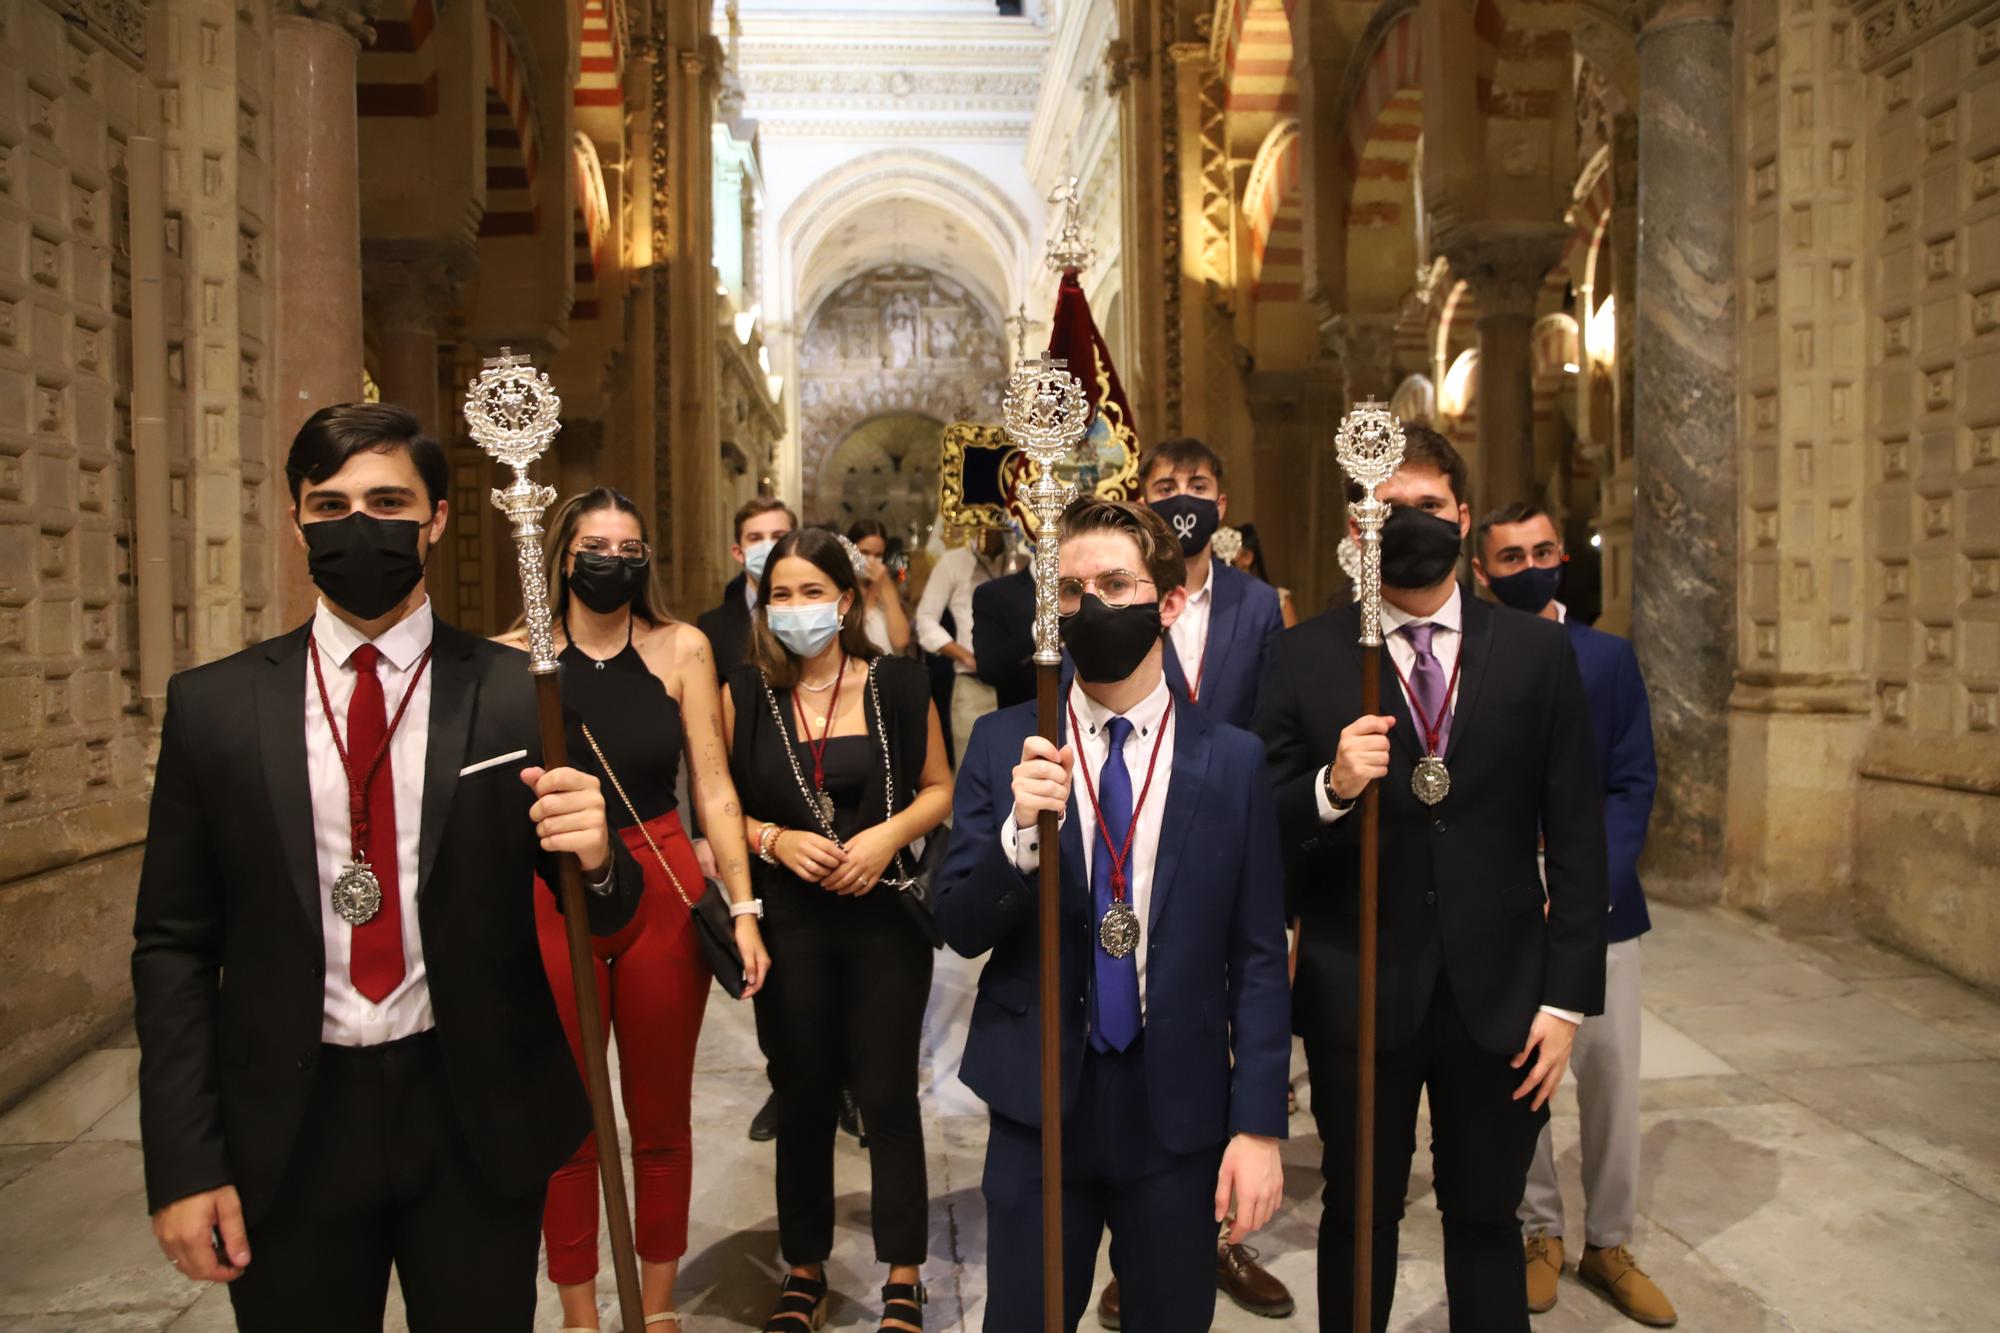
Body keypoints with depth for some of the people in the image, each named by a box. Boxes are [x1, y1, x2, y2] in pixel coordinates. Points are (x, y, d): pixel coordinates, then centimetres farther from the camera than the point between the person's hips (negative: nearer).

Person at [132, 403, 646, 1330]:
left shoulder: (521, 694, -5)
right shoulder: (213, 704, -1)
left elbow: (598, 914, -2)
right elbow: (173, 944, 2)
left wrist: (596, 858, -25)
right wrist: (183, 1163, -2)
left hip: (477, 1117, -1)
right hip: (287, 1126, 1)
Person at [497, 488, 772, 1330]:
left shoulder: (681, 649, 0)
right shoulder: (517, 657, -1)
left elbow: (713, 786, 0)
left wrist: (743, 910, -5)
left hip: (664, 891, 1)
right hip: (551, 895, 0)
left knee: (662, 1117, 11)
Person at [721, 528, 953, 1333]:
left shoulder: (896, 684, -2)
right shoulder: (743, 693, 0)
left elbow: (940, 789, 4)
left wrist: (891, 834, -13)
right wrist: (774, 840, -13)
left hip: (884, 916, -1)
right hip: (787, 923, 1)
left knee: (887, 1095, 5)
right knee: (802, 1098, 13)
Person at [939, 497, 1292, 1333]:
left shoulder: (1232, 762, -4)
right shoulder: (1003, 745, -3)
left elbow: (1258, 959, -2)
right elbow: (960, 928, -4)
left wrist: (1258, 1126, -7)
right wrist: (1022, 831, -23)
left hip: (1179, 1108, 0)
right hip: (1038, 1102, 0)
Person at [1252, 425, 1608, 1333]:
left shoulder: (1537, 652, 1)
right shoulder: (1304, 657, -2)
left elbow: (1578, 838, 1)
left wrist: (1567, 998, -3)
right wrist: (1331, 788, -23)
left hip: (1498, 996, 1)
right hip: (1356, 994, 0)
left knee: (1486, 1220, 16)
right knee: (1358, 1220, 16)